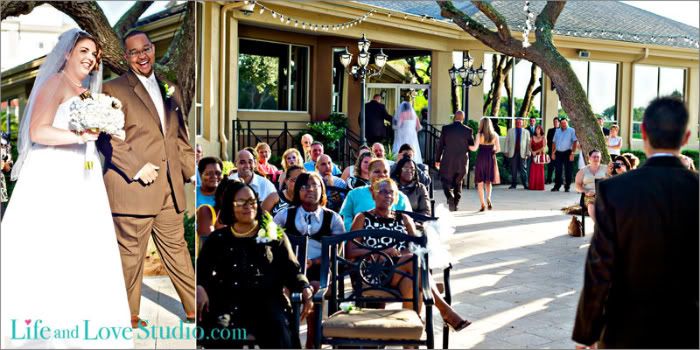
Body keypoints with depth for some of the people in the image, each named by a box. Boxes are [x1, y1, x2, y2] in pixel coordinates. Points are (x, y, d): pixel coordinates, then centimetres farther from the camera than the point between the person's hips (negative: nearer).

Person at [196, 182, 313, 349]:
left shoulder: (275, 235, 18)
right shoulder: (217, 238, 20)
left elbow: (291, 269, 12)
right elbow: (201, 270, 10)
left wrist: (305, 289, -9)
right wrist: (200, 289, -13)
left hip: (266, 299, 0)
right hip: (227, 300, 0)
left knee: (279, 334, -32)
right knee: (217, 333, -33)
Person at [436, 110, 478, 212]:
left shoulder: (446, 128, -5)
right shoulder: (468, 130, -4)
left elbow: (440, 145, -3)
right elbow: (472, 147, -5)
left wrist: (438, 159, 4)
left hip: (448, 161, -1)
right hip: (462, 162, 2)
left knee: (446, 181, 9)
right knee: (458, 183, 16)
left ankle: (450, 196, -18)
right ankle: (455, 204, 17)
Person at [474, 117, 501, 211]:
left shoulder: (479, 135, -7)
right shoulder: (494, 135, 2)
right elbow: (498, 149, 2)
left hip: (481, 158, -3)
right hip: (491, 159, 3)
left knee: (480, 182, 5)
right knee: (488, 181, 17)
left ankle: (482, 204, 2)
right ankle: (488, 198, -8)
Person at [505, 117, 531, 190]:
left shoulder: (526, 132, 9)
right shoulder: (510, 131, 11)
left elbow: (528, 143, 6)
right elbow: (507, 141, 9)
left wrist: (528, 153, -2)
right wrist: (506, 151, 2)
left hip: (522, 153, -1)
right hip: (513, 153, 1)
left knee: (523, 169, 0)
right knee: (513, 169, 1)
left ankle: (525, 184, 3)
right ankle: (513, 184, 7)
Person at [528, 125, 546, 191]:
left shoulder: (543, 138, 2)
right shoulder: (533, 137, 11)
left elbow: (543, 147, -6)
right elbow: (530, 146, 6)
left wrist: (536, 151, -10)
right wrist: (532, 152, -11)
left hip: (540, 156, -2)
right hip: (534, 156, 3)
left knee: (540, 171, -3)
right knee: (533, 171, -3)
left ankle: (540, 186, 0)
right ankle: (533, 186, -1)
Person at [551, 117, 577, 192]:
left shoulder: (571, 131, -2)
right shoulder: (557, 131, 13)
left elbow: (574, 142, -7)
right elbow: (554, 142, 16)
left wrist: (572, 153, -14)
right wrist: (553, 153, 9)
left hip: (567, 153, -4)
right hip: (558, 153, 4)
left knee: (568, 171, 0)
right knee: (557, 170, 5)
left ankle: (567, 187, 7)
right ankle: (557, 186, 12)